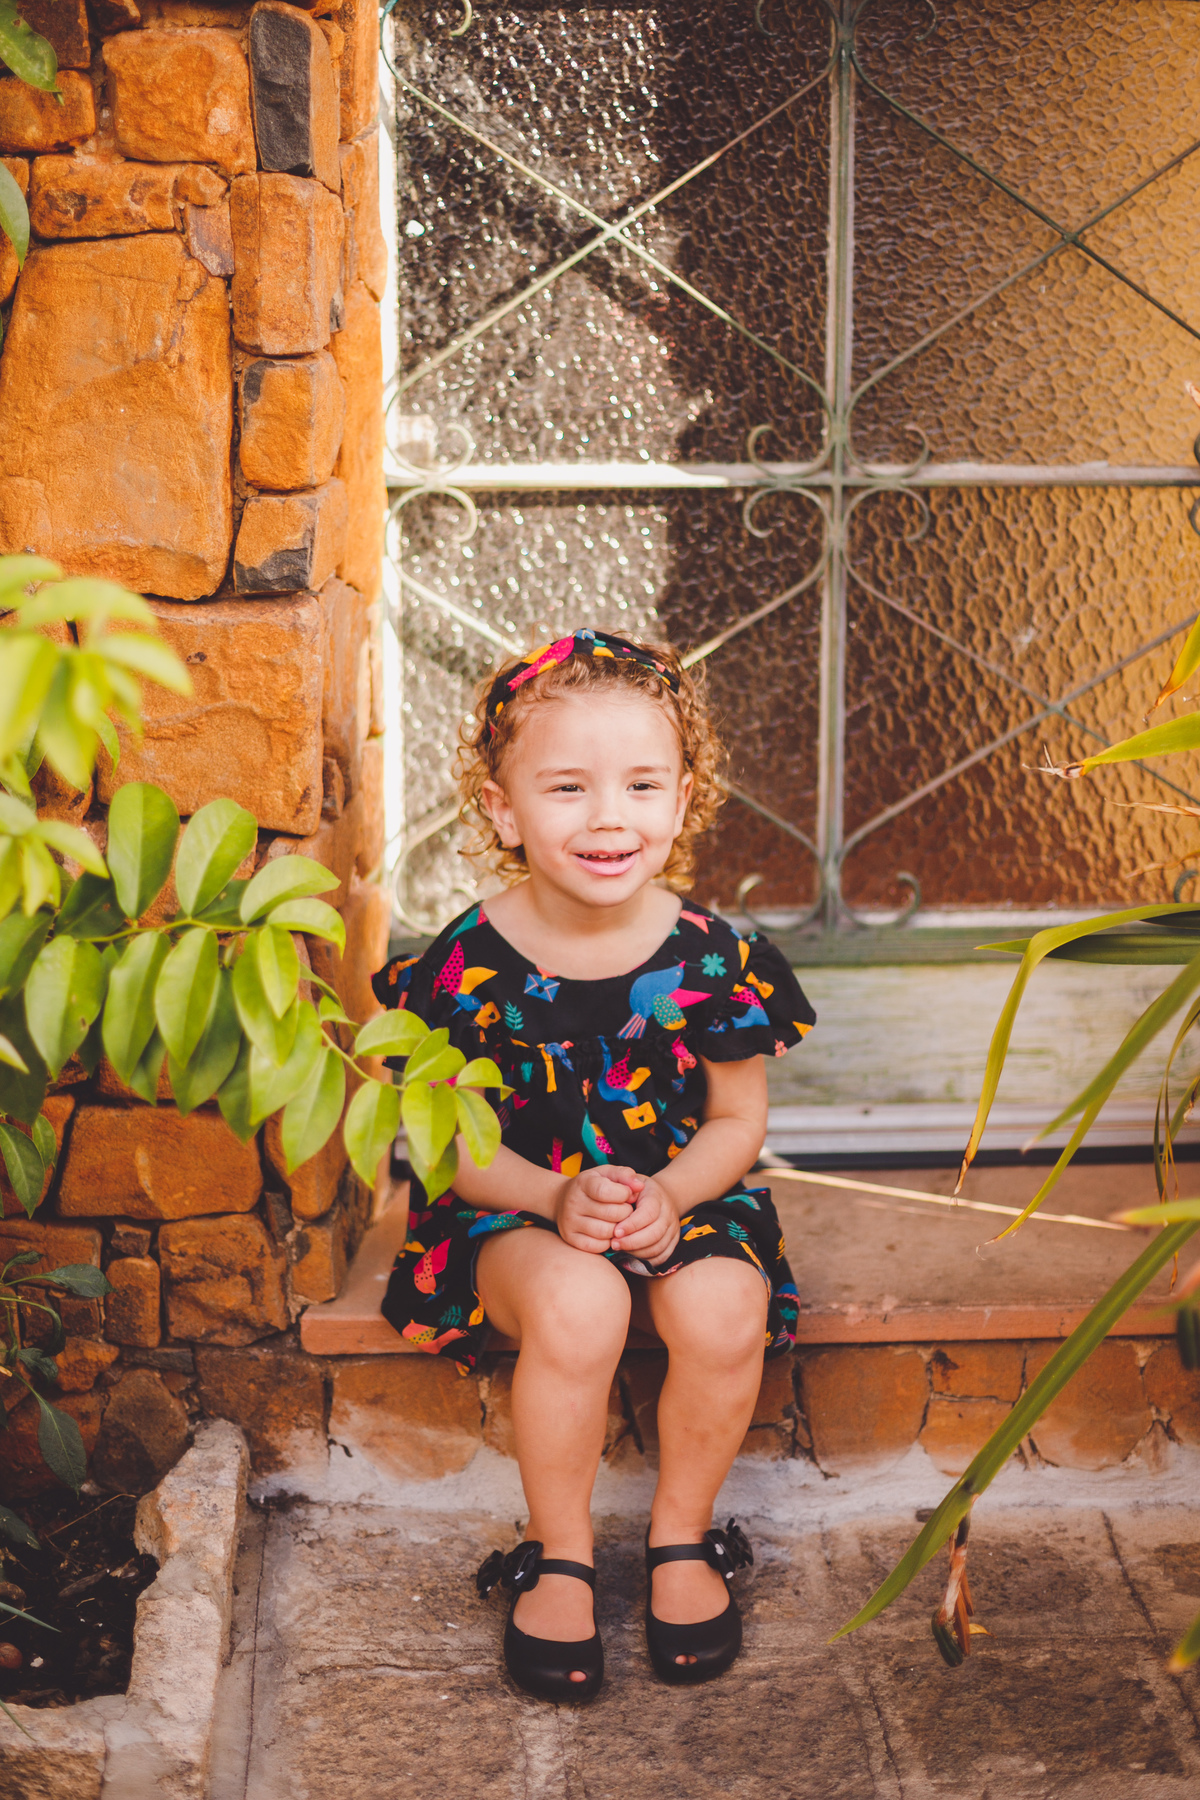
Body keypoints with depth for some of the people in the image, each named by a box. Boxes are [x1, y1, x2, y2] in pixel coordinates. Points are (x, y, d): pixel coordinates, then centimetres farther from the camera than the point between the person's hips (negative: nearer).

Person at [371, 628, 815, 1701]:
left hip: (681, 1196, 2)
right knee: (576, 1306, -34)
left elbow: (738, 1121, 2)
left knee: (724, 1310, -29)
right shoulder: (470, 965, -13)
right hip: (518, 1206, -2)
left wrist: (670, 1194, -18)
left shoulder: (712, 958, -9)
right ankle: (560, 1557, -8)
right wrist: (557, 1198, -22)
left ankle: (682, 1539, 1)